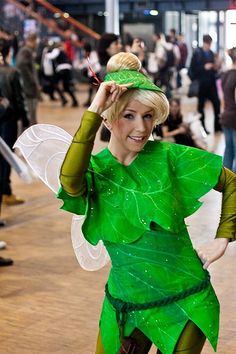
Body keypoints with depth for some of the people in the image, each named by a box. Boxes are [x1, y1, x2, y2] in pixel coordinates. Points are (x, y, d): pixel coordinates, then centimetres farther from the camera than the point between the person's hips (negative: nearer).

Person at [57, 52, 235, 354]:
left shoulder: (168, 156, -9)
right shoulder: (94, 168, -7)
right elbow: (70, 182, -32)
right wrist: (93, 111, -33)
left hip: (184, 303, -1)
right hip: (125, 304, 1)